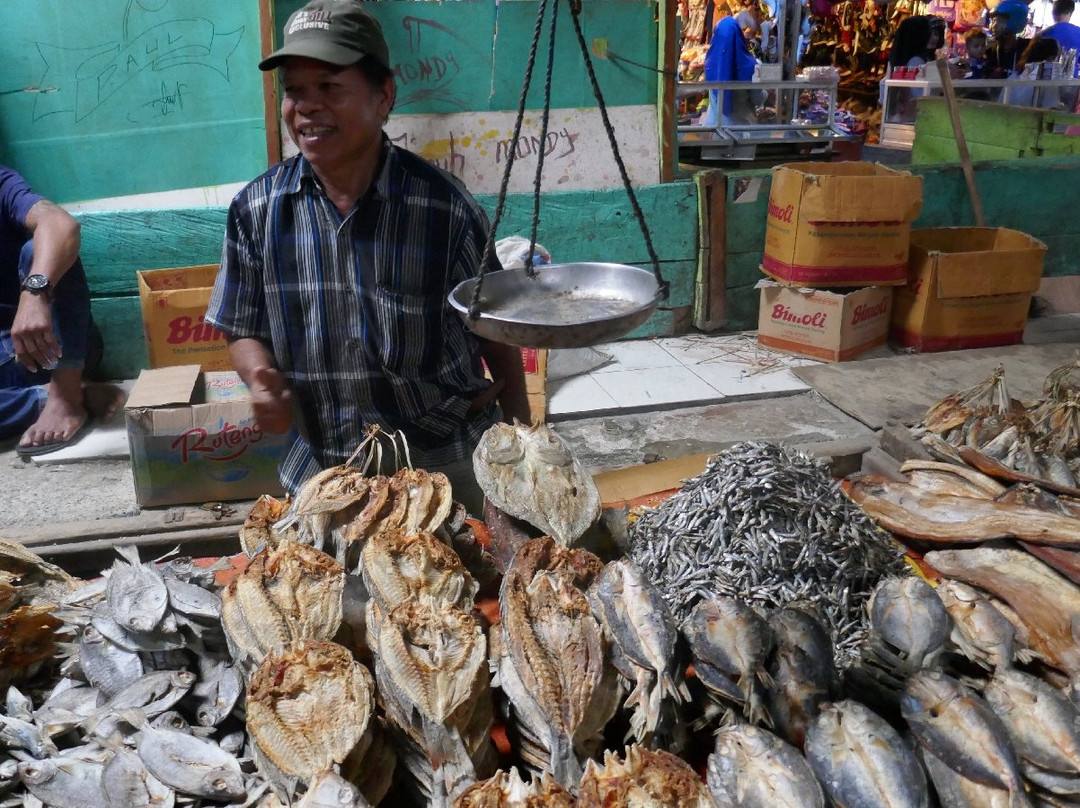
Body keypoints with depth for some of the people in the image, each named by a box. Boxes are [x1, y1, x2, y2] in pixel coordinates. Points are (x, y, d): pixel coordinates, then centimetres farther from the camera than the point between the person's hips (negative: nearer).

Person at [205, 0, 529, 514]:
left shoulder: (445, 207, -15)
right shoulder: (255, 210, -6)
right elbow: (245, 331, 5)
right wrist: (262, 377, -17)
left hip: (447, 465, -2)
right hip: (320, 471, 3)